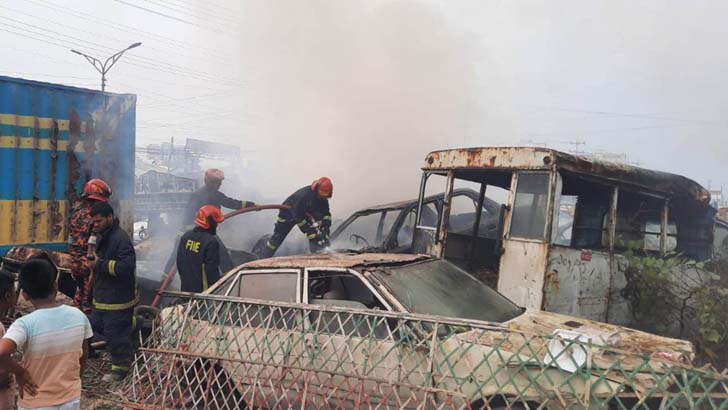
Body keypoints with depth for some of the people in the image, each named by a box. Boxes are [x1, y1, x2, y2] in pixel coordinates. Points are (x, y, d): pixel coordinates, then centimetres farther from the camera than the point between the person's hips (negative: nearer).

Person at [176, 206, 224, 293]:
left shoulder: (186, 236, 3)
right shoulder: (211, 242, -21)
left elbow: (179, 260, 11)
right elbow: (212, 269, -19)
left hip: (186, 287, 7)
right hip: (202, 289, -7)